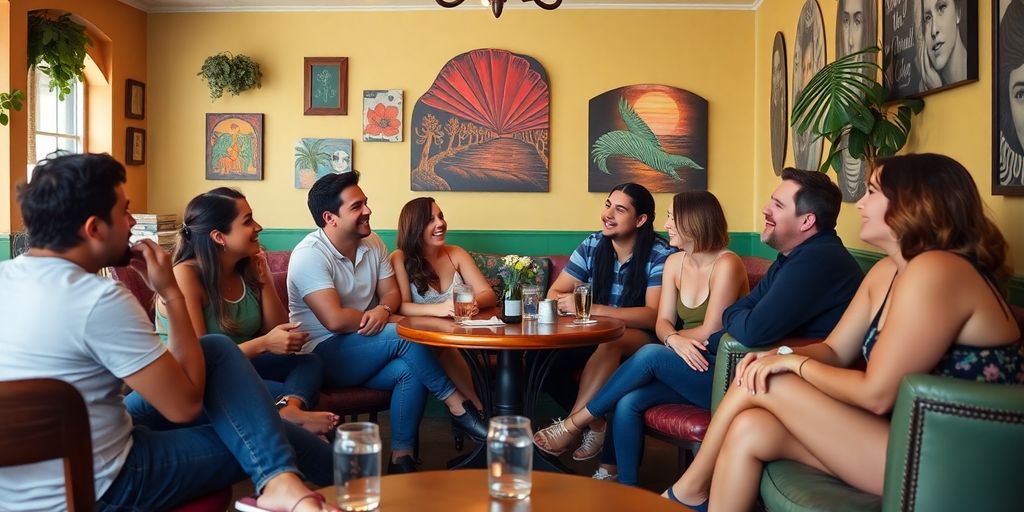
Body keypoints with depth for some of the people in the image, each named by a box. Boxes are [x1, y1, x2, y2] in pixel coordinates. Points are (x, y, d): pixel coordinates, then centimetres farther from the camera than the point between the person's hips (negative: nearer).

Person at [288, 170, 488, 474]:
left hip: (362, 350, 7)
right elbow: (334, 320, -27)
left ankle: (401, 459, -15)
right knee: (403, 335, -28)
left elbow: (392, 292, 7)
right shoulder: (309, 255, -18)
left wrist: (383, 309, -17)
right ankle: (458, 407, -15)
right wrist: (372, 319, -11)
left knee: (410, 370, -24)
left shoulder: (372, 243, 5)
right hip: (322, 356, -7)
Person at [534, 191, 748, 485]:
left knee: (651, 354, -29)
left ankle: (573, 425, -16)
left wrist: (674, 336, 0)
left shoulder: (726, 264, -13)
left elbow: (710, 332, -17)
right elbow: (662, 323, 2)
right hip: (685, 368, 6)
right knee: (627, 402, -22)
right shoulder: (674, 263, 9)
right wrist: (674, 340, -20)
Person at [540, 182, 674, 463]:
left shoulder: (660, 255, -12)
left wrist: (590, 308, -32)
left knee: (611, 339, -38)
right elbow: (555, 292, 3)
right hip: (595, 335, 4)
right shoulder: (592, 245, 2)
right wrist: (561, 304, -24)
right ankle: (593, 424, -15)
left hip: (642, 339, -4)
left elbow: (653, 315, -22)